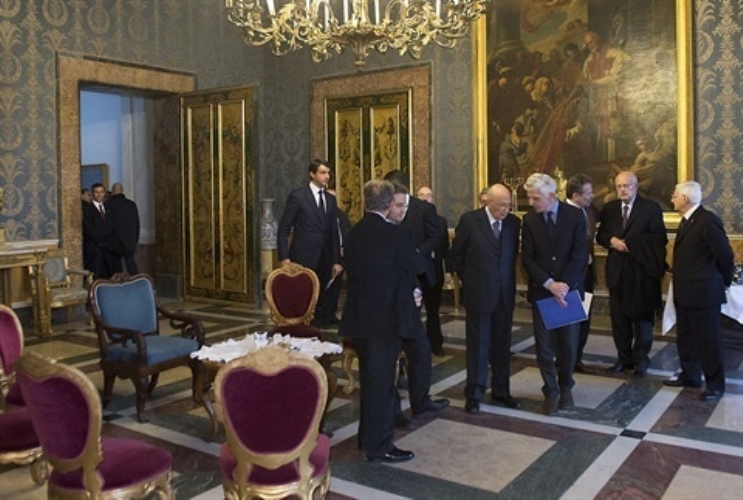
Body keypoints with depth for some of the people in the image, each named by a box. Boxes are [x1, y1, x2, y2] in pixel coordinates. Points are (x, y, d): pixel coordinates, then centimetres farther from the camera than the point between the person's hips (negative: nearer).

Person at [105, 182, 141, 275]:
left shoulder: (109, 205, -9)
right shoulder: (132, 205, 2)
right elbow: (137, 225, 7)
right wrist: (135, 242, 15)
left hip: (114, 244, -3)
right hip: (130, 244, 3)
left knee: (117, 270, 6)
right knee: (132, 268, 6)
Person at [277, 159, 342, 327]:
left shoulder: (331, 199, 12)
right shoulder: (297, 196, -4)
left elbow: (333, 232, 14)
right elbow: (283, 229, -5)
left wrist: (336, 261, 10)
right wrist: (284, 258, -12)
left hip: (325, 261, 5)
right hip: (303, 259, -5)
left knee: (322, 301, 5)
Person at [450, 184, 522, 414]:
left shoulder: (514, 222, 1)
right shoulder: (469, 220, -9)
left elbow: (513, 254, 12)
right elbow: (456, 255, -1)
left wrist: (508, 281, 9)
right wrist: (470, 280, 3)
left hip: (505, 294, 3)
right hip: (479, 293, -3)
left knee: (502, 345, 11)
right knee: (478, 345, 6)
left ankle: (500, 392, 25)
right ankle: (474, 395, 17)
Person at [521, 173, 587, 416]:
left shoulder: (575, 215, -4)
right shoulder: (529, 219, -1)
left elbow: (580, 254, -8)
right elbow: (527, 258, -4)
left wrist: (564, 284, -17)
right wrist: (549, 284, -15)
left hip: (568, 288, -1)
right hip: (541, 291, 1)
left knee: (568, 343, 9)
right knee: (544, 345, 3)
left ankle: (565, 386, 30)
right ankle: (551, 392, 17)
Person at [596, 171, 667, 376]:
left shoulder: (651, 208, -4)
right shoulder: (608, 209, 10)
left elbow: (659, 238, -12)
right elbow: (600, 235, 11)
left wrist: (630, 242, -17)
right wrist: (612, 240, -10)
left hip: (642, 271, -4)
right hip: (617, 271, 4)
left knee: (642, 317, 6)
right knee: (618, 317, 7)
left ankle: (641, 360, 18)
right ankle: (624, 358, 19)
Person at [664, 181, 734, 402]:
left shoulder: (707, 220, -19)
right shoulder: (687, 220, 11)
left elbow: (725, 254, -16)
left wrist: (724, 281, -3)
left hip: (702, 292, -9)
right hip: (684, 292, 9)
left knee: (708, 340, 2)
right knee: (685, 337, 18)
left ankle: (715, 384, 14)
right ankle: (690, 376, 31)